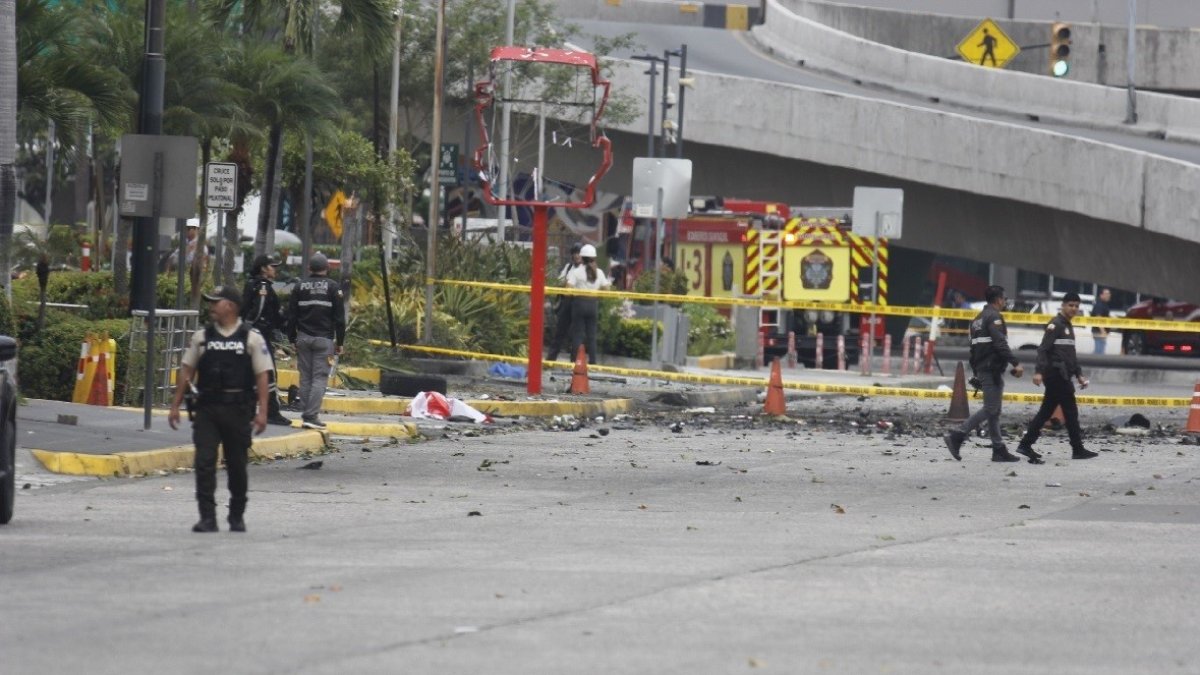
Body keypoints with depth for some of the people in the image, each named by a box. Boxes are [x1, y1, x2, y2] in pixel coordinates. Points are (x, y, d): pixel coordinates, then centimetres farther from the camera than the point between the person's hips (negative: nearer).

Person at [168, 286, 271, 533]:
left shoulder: (251, 338, 1)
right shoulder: (202, 337, 8)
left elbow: (262, 375, -2)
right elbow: (187, 371, 11)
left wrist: (262, 411, -10)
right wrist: (175, 406, 6)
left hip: (238, 410, -2)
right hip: (206, 409, 2)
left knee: (237, 465, 8)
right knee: (204, 462, -9)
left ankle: (237, 517, 23)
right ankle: (207, 517, -8)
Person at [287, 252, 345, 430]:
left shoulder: (300, 286, 6)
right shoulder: (332, 287, -2)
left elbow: (291, 316, 8)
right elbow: (339, 317, -2)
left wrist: (292, 340, 14)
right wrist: (339, 342, 4)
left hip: (303, 338, 3)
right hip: (324, 340, -3)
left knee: (305, 377, 9)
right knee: (320, 378, -5)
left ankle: (307, 415, 8)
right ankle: (311, 416, -14)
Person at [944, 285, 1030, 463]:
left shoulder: (978, 319, 20)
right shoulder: (994, 317, -10)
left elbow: (973, 348, 22)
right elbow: (1000, 344, -21)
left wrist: (976, 372, 25)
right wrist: (1015, 363, -24)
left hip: (982, 369, 10)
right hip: (992, 369, -10)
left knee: (993, 410, 9)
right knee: (990, 409, -10)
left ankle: (999, 450, 8)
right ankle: (957, 437, -16)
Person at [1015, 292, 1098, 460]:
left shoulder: (1068, 327, 21)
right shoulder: (1055, 325, -9)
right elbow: (1043, 349, -17)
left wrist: (1079, 375, 23)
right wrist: (1039, 372, -26)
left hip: (1063, 376, 10)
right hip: (1056, 375, -10)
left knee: (1046, 411, 9)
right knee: (1070, 411, -5)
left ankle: (1026, 445, 9)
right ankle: (1078, 449, -1)